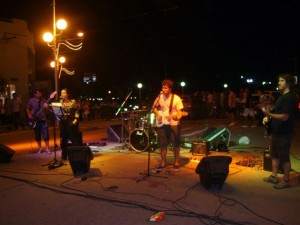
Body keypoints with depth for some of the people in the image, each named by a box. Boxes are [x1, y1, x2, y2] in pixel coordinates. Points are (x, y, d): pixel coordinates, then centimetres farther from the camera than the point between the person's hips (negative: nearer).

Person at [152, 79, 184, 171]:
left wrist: (177, 117, -30)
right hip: (162, 123, 4)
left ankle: (176, 162, 19)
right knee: (162, 144, 7)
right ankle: (163, 162, 21)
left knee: (176, 144, 2)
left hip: (174, 124, -3)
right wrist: (157, 114, -1)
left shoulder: (176, 98, -9)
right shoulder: (160, 97, 3)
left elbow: (180, 111, -10)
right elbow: (154, 107, 16)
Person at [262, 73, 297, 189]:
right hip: (277, 131, 10)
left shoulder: (290, 98, -18)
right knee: (274, 154, 17)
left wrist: (269, 114, -29)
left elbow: (285, 117, -24)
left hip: (284, 132, -10)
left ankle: (286, 180, 13)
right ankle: (274, 176, 28)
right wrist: (268, 117, 7)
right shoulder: (282, 96, 13)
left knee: (284, 157, 0)